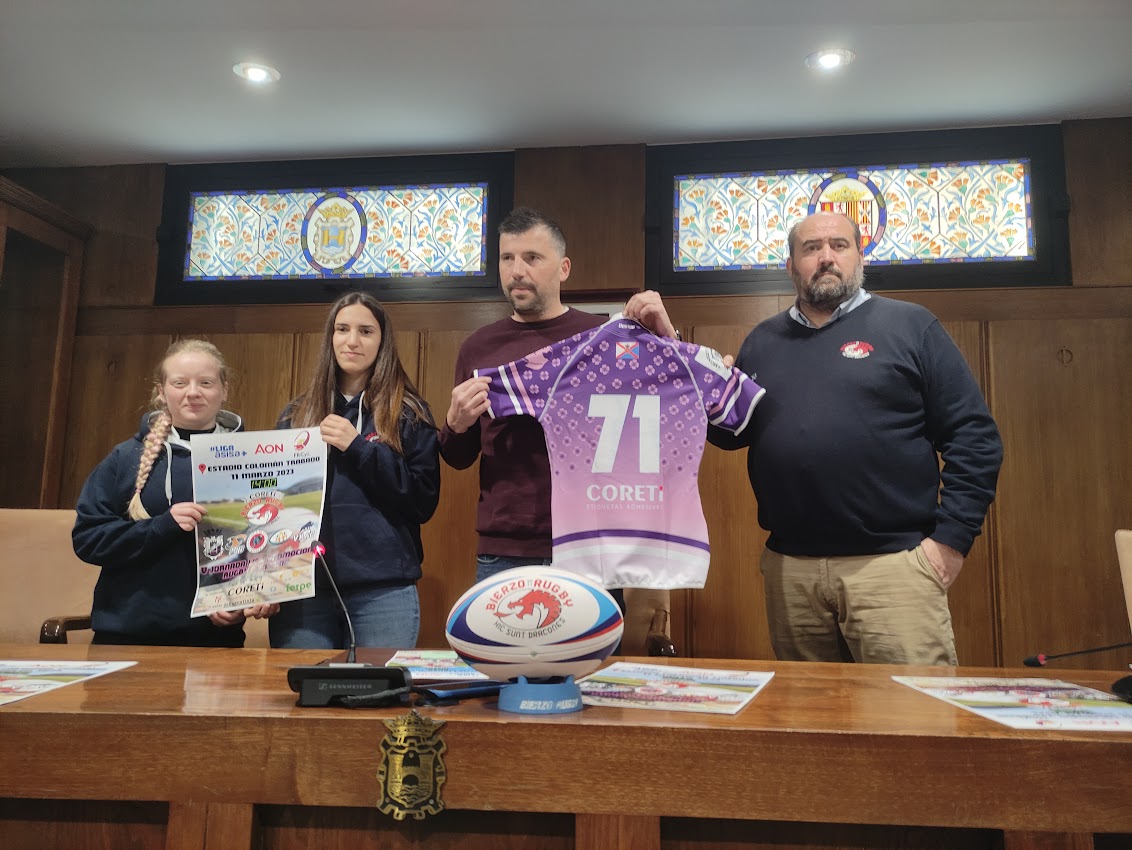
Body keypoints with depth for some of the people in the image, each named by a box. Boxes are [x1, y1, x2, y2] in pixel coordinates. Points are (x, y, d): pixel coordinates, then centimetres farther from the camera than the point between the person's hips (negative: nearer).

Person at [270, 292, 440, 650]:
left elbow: (424, 502, -4)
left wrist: (358, 448, -11)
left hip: (384, 590, -2)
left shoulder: (409, 414, 4)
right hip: (301, 586, 3)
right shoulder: (296, 414, 13)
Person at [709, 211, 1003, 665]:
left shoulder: (909, 325, 3)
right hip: (788, 568, 4)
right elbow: (730, 433, 16)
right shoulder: (763, 341, 14)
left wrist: (952, 536, -7)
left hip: (890, 563, -3)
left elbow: (974, 436, 0)